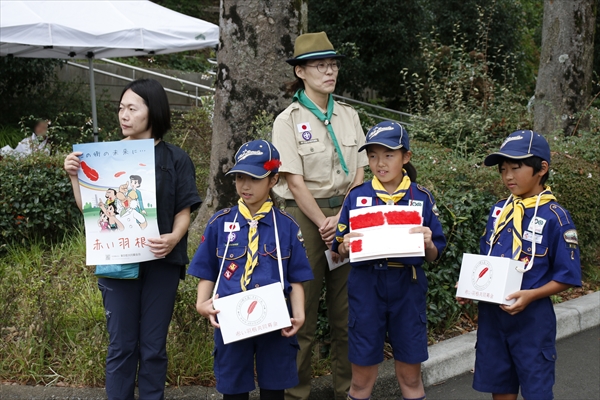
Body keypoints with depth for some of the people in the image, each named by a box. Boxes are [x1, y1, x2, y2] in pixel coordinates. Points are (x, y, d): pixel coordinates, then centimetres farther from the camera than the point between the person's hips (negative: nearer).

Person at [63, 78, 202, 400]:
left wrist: (173, 238, -21)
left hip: (160, 262, -1)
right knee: (121, 344, 5)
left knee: (153, 345, 7)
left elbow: (183, 211, -1)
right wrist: (75, 177, -7)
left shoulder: (175, 159, 0)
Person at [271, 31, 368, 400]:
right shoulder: (288, 120, -4)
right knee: (304, 307, 0)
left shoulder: (348, 116, 9)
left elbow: (359, 175, 5)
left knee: (347, 306, 7)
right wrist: (323, 224, -13)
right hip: (305, 215, -4)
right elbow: (296, 183, -9)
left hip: (347, 214, 4)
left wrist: (341, 218, -8)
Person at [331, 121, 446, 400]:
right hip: (366, 285, 0)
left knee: (410, 376, 8)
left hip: (408, 285, 0)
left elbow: (434, 256, 3)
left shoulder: (422, 197, 1)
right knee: (362, 377, 6)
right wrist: (346, 246, -16)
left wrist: (428, 243, -18)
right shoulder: (356, 196, 2)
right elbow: (339, 250, 6)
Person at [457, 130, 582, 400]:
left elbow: (567, 276, -10)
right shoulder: (498, 211, 5)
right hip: (491, 314, 5)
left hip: (531, 317, -5)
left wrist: (530, 295, -24)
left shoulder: (555, 217, -12)